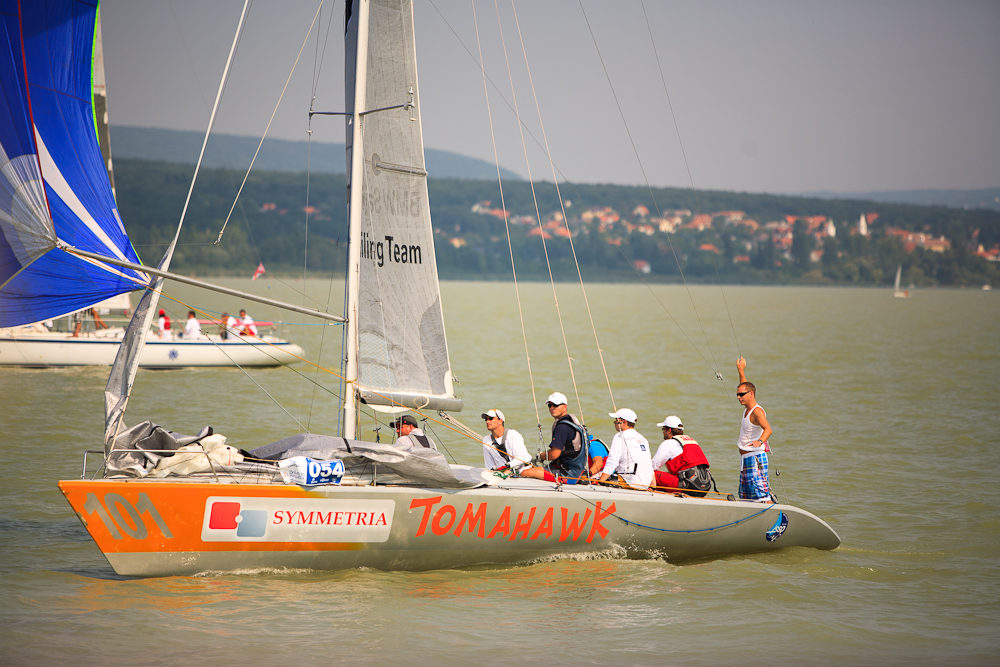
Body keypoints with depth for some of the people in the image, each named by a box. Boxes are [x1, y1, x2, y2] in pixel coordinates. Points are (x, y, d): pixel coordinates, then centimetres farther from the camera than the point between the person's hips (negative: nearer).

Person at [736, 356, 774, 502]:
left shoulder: (757, 411, -16)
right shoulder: (747, 408, 12)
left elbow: (768, 429, -33)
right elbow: (745, 387, 31)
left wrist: (760, 441, -52)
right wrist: (741, 370, 36)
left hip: (755, 457, -10)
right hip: (745, 458, 10)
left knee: (762, 495, -17)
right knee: (746, 498, 11)